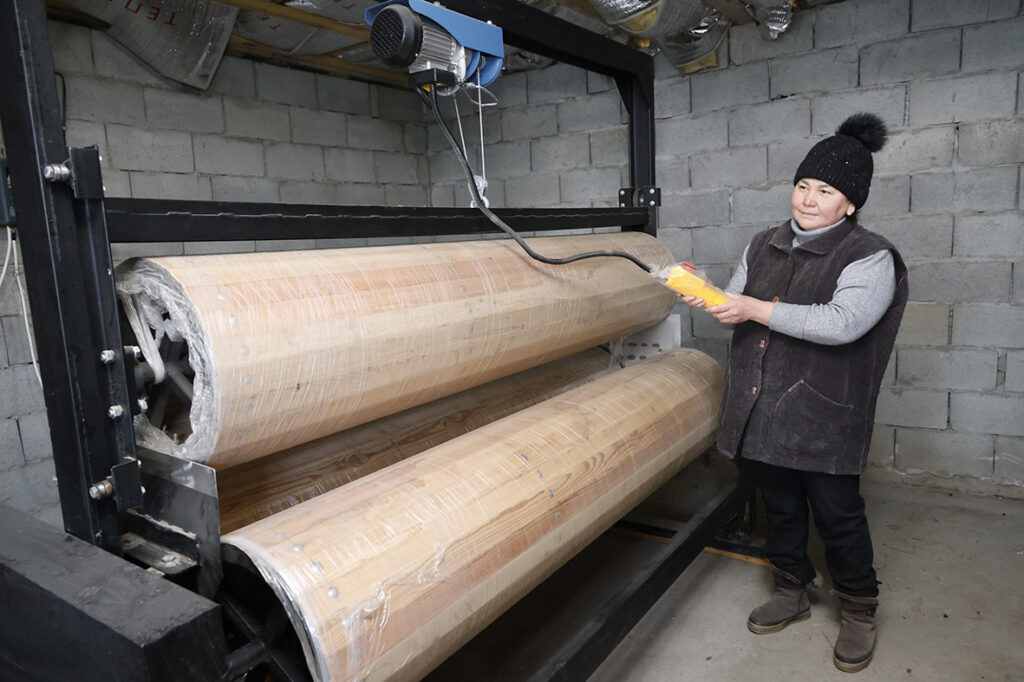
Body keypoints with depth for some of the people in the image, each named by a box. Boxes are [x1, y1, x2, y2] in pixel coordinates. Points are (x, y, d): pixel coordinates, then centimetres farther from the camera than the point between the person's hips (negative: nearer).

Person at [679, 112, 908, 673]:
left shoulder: (870, 257, -10)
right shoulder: (764, 246, 10)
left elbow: (842, 323, -25)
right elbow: (737, 303, 16)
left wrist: (756, 309, -25)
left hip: (822, 416, -5)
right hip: (761, 411, 6)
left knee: (837, 514, 7)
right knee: (780, 506, 18)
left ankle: (859, 612, 31)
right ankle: (791, 593, 38)